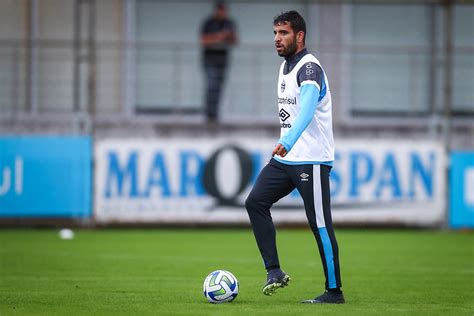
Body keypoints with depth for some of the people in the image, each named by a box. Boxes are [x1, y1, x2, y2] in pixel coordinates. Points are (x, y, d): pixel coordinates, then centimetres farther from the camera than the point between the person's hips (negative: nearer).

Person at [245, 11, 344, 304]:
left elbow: (306, 109, -33)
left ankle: (334, 291, 2)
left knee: (320, 225, -6)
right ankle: (275, 271, -2)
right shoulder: (285, 66, 13)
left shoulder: (309, 68, -16)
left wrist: (287, 142, -48)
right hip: (285, 158, 9)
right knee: (256, 202, -5)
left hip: (312, 160, -9)